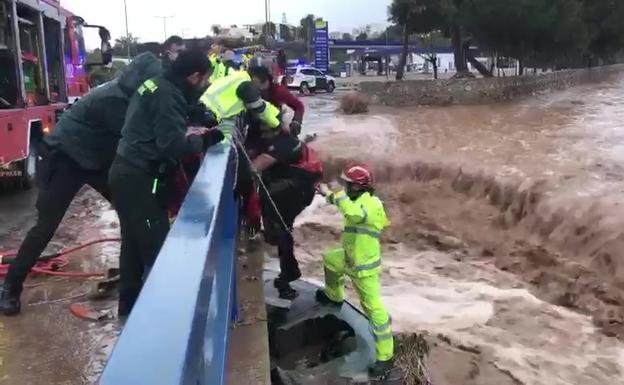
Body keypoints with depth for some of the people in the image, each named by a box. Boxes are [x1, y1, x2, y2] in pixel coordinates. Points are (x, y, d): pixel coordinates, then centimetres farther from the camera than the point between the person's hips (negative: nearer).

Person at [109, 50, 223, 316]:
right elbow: (172, 144, -23)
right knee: (157, 246, -3)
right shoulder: (168, 96, -17)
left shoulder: (157, 85, 13)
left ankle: (129, 302, 29)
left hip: (127, 172, 10)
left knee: (135, 242, 17)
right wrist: (204, 140, -10)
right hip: (139, 177, -10)